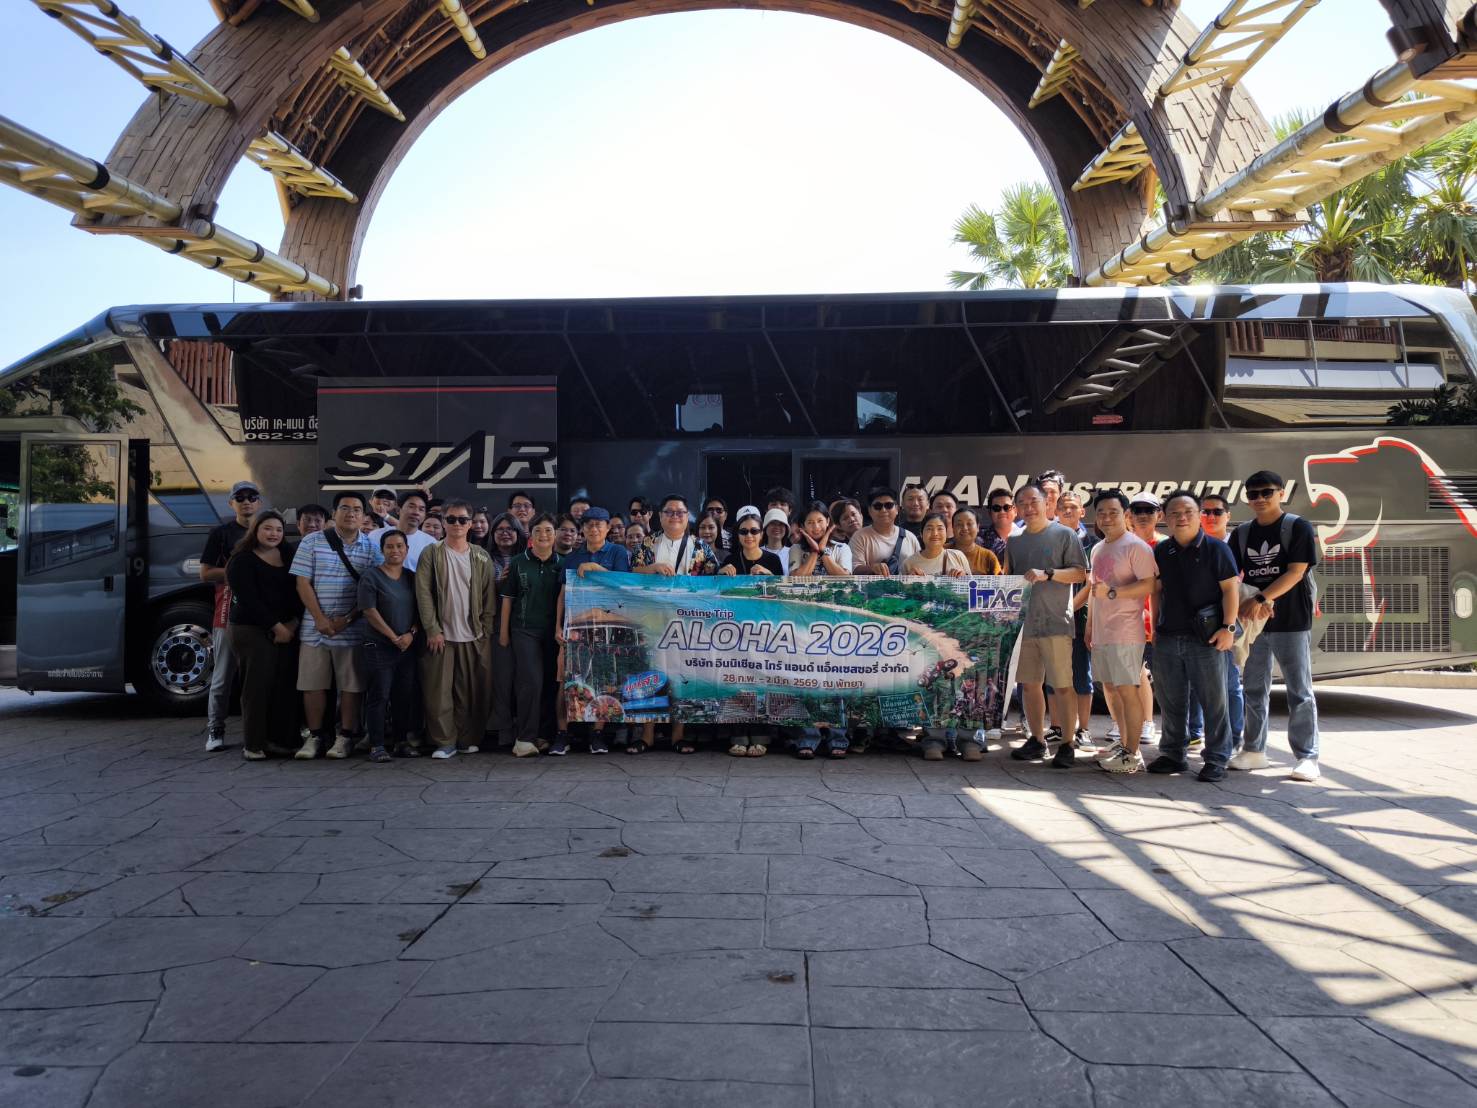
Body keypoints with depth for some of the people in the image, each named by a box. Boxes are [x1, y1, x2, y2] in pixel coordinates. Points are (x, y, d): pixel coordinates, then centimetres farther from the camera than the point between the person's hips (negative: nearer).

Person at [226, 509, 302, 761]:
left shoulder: (288, 555, 13)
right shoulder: (241, 560, -2)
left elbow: (298, 591, 9)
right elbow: (249, 599, -10)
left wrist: (293, 623, -5)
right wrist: (276, 627, -12)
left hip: (287, 630, 5)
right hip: (252, 630, -5)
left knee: (284, 686, 2)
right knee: (257, 686, -6)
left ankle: (277, 739, 10)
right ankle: (252, 744, 0)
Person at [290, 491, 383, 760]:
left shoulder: (372, 548, 2)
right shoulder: (312, 542, 3)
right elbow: (303, 583, 0)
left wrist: (348, 619, -10)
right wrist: (320, 619, -9)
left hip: (353, 629, -1)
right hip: (315, 628, 1)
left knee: (351, 685, 2)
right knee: (313, 684, 6)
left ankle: (344, 737, 11)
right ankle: (313, 736, 17)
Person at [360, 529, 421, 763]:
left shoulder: (412, 577, 12)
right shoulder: (371, 577, -3)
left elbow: (420, 610, 10)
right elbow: (369, 611, -10)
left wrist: (411, 633, -8)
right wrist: (394, 637, -12)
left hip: (408, 646, 5)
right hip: (379, 646, -4)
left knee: (405, 695, 7)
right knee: (379, 695, -5)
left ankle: (401, 741, 17)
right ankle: (377, 745, 1)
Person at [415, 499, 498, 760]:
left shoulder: (482, 557, 7)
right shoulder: (431, 554, 1)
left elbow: (489, 596, 8)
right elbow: (424, 593, -4)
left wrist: (486, 630, 1)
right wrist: (432, 630, -9)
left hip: (475, 636, 2)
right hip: (441, 634, -2)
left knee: (470, 691, 4)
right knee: (439, 691, -2)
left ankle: (467, 740, 14)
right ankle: (445, 742, 6)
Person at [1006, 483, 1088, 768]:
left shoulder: (1064, 535, 0)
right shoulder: (1014, 541, 15)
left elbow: (1080, 574, -6)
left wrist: (1047, 574, -18)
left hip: (1055, 622, -5)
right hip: (1024, 622, 5)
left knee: (1062, 686, -4)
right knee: (1029, 683, 9)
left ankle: (1067, 745, 4)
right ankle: (1037, 740, 21)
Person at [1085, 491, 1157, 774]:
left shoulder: (1136, 546, -9)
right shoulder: (1097, 549, 17)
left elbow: (1148, 585, -18)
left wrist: (1112, 592, -24)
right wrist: (1089, 625, 22)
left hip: (1125, 633, -9)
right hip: (1101, 632, 9)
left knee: (1127, 690, -7)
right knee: (1109, 688, 14)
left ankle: (1132, 754, -1)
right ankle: (1123, 742, 26)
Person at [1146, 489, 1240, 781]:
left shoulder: (1215, 548, -4)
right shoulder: (1161, 551, 10)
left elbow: (1231, 588, -6)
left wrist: (1228, 627, -12)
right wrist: (1156, 626, 13)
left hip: (1206, 637, -5)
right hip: (1168, 637, 5)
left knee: (1214, 701, 2)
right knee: (1170, 701, 12)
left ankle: (1216, 760, 10)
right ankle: (1173, 754, 23)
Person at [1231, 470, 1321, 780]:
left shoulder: (1298, 528, -4)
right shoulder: (1242, 533, 9)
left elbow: (1295, 572, -13)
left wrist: (1261, 599, -22)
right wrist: (1246, 604, -13)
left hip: (1291, 622, -5)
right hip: (1253, 622, 5)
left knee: (1299, 692, 0)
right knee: (1254, 689, 11)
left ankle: (1307, 757, 6)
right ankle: (1254, 751, 21)